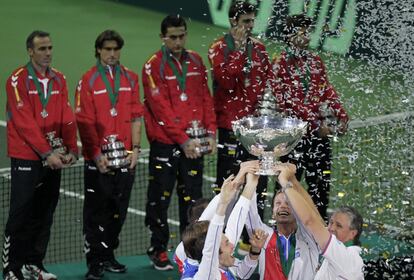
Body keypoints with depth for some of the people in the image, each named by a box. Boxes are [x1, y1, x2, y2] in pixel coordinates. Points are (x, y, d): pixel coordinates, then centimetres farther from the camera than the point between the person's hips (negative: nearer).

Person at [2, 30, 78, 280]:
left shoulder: (59, 79, 10)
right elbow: (25, 122, -14)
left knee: (44, 216, 10)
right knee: (21, 216, -3)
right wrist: (46, 153, -17)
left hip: (54, 159, 6)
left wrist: (72, 149, -2)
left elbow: (67, 117, 9)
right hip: (26, 159, -6)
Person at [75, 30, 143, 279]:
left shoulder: (130, 78, 8)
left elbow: (136, 116, 9)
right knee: (96, 212, -1)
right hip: (98, 160, -4)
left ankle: (108, 256, 22)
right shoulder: (89, 80, -3)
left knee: (118, 210, 10)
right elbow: (85, 122, -6)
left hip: (125, 158, 4)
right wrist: (97, 154, -12)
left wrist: (135, 149, 0)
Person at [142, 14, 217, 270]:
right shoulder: (154, 67, -8)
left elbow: (206, 98, 11)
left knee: (192, 197, 8)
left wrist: (211, 132, 0)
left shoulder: (195, 61, 9)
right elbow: (161, 109, -13)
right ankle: (159, 251, 11)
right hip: (165, 143, -4)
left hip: (194, 143, 4)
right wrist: (183, 140, -17)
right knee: (160, 199, 2)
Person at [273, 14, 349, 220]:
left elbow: (328, 92, 13)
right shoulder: (281, 64, -5)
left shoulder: (315, 61, 13)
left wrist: (341, 116, -1)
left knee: (321, 180, 9)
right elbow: (288, 101, -12)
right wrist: (315, 123, -16)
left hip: (320, 131, 6)